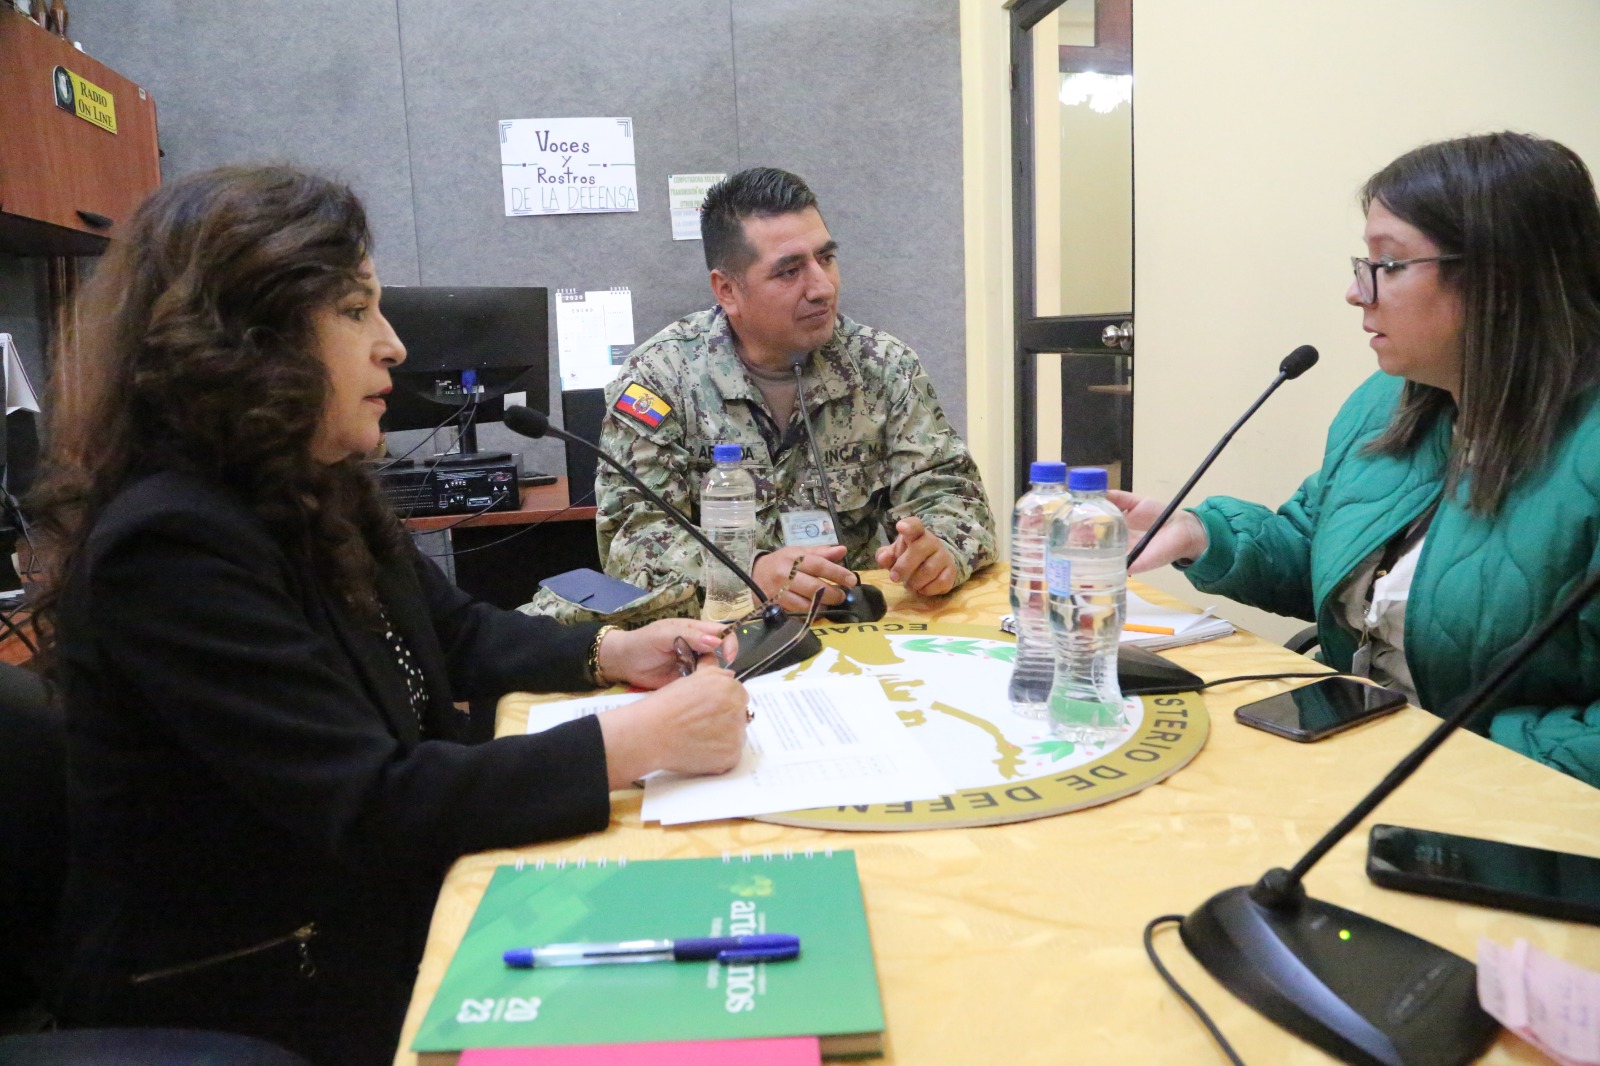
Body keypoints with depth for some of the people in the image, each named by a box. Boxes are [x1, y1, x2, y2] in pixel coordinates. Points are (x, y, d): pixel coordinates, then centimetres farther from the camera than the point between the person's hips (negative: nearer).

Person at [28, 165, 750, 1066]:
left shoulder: (320, 495, 3)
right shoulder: (171, 547, -25)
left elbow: (459, 633, 14)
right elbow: (370, 807, -29)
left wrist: (614, 653, -3)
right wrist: (641, 741, -29)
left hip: (387, 924, 8)